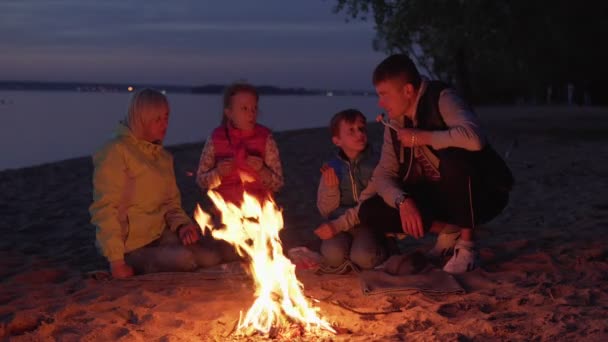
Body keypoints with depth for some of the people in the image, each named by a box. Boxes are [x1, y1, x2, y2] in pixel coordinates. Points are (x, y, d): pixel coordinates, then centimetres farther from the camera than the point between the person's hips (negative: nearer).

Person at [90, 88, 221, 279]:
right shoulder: (116, 152, -8)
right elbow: (104, 209, -13)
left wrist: (182, 225, -3)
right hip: (131, 246, -7)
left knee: (211, 260, -17)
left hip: (161, 235, 7)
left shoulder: (164, 157, 15)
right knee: (184, 259, -31)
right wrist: (117, 261, -16)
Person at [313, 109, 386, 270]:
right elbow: (326, 211, 3)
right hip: (339, 225, 2)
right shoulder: (331, 168, 4)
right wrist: (330, 188, -16)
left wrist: (338, 225, -20)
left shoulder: (375, 164, -6)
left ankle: (384, 249, 3)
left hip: (368, 223, -2)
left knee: (363, 258, -30)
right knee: (333, 255, -28)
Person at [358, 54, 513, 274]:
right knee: (370, 211, -10)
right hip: (441, 196, 6)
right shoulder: (395, 124, -1)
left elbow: (473, 138, -40)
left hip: (483, 193, -6)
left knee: (453, 157, -38)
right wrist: (403, 201, -24)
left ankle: (466, 243, -18)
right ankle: (449, 231, 5)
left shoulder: (441, 99, -21)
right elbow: (383, 174, -3)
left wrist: (421, 137, -27)